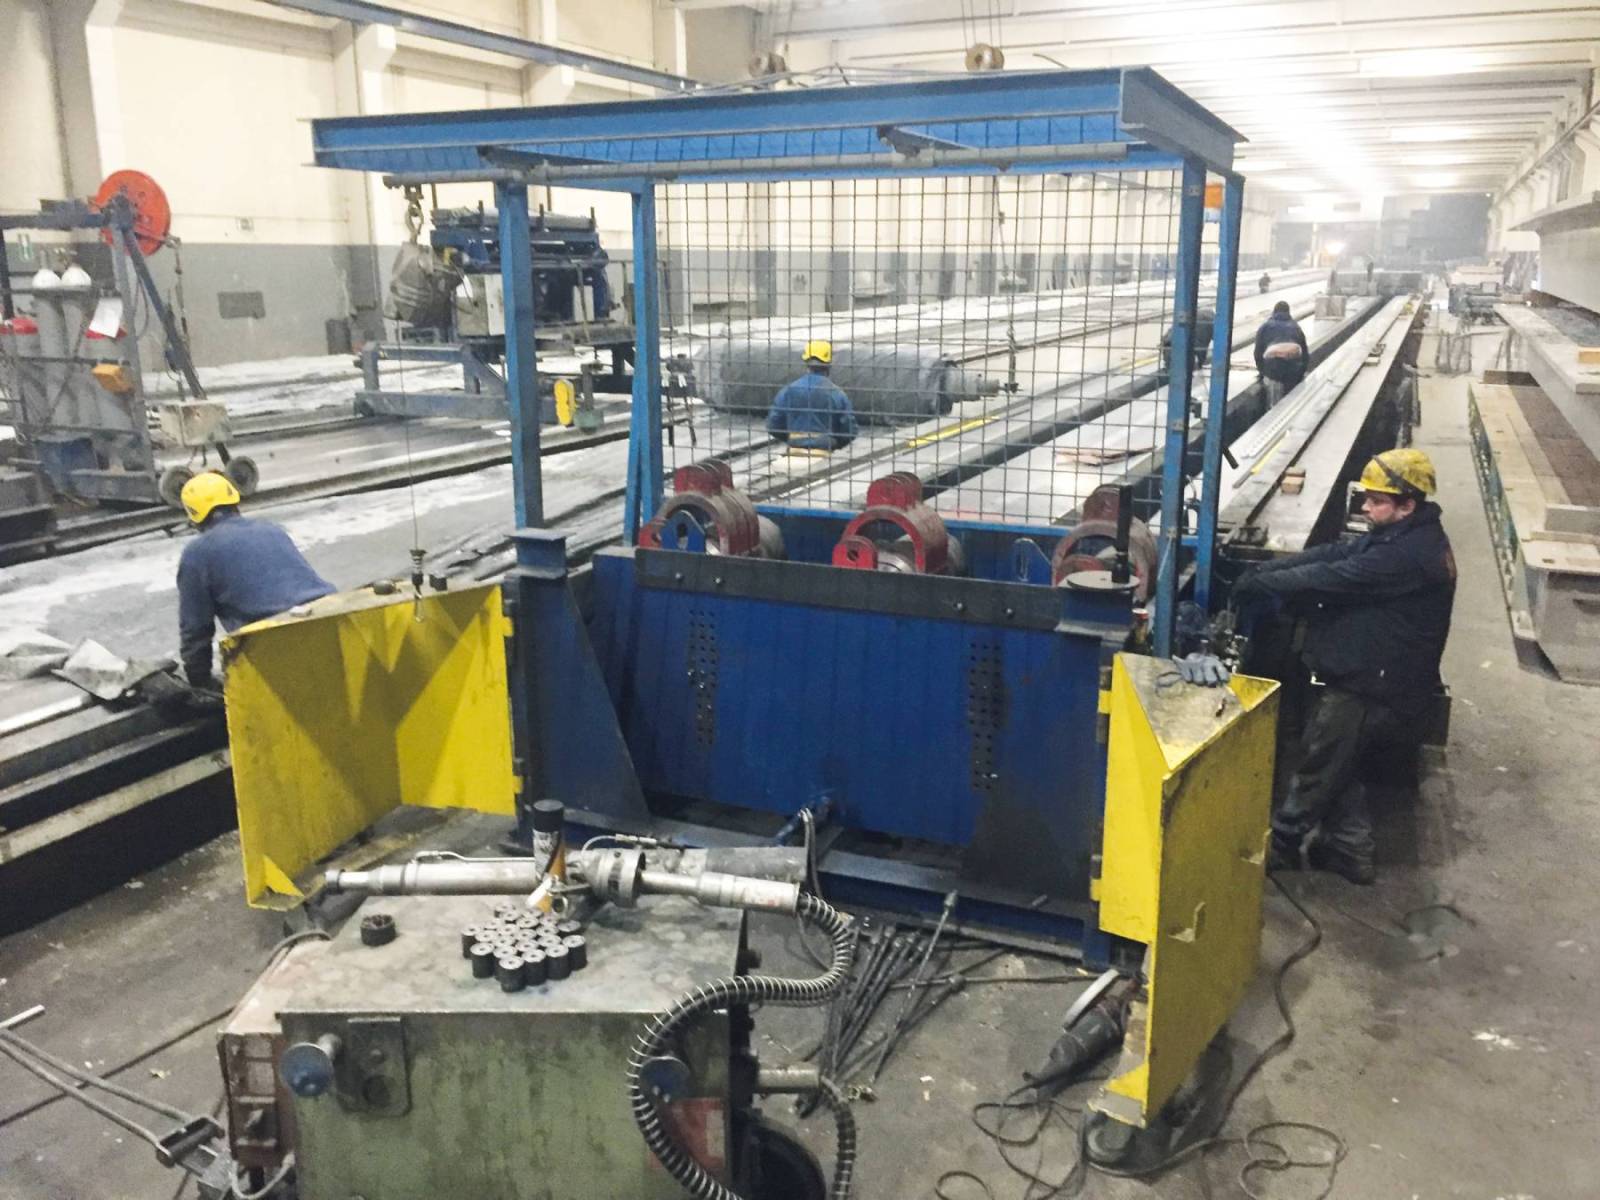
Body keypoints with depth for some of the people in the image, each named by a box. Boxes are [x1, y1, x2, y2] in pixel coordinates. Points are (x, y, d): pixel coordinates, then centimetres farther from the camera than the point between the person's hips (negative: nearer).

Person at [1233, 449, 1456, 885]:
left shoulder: (1412, 554, -25)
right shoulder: (1399, 538, 9)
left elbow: (1333, 579, -27)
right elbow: (1332, 554, 3)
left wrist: (1262, 584, -18)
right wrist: (1262, 571, -7)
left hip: (1373, 690, -10)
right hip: (1369, 680, 10)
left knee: (1318, 764, 6)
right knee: (1339, 767, 20)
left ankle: (1284, 841, 22)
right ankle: (1351, 850, 28)